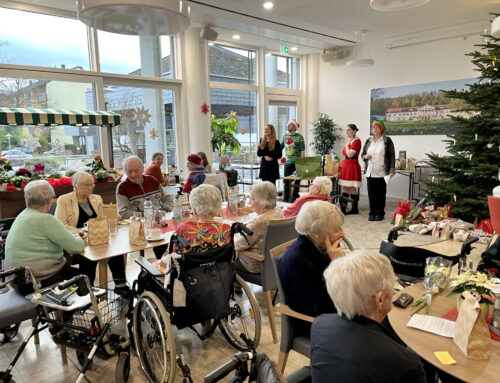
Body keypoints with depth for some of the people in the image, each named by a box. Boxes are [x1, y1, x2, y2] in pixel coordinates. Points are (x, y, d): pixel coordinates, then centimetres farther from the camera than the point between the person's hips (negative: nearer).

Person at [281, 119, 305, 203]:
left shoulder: (299, 137, -3)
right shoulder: (285, 136, 11)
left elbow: (302, 150, -5)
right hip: (287, 162, 4)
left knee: (297, 181, 4)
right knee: (286, 181, 5)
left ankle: (295, 198, 14)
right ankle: (285, 199, 13)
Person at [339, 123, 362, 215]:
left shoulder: (356, 141, -10)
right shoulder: (349, 141, 17)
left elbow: (350, 155, -18)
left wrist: (347, 145, -7)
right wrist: (342, 165, 17)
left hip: (352, 165, -9)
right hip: (345, 165, 9)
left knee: (352, 189, -3)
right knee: (344, 189, 9)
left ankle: (354, 209, 6)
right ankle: (343, 209, 13)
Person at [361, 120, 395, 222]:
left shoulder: (387, 141, -1)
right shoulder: (368, 141, 12)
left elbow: (392, 156, -3)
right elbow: (362, 154, 20)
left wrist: (392, 170, -10)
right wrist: (365, 156, -5)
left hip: (382, 173, -3)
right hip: (370, 172, 4)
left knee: (381, 193, 3)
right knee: (371, 193, 5)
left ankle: (380, 213, 13)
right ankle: (372, 213, 14)